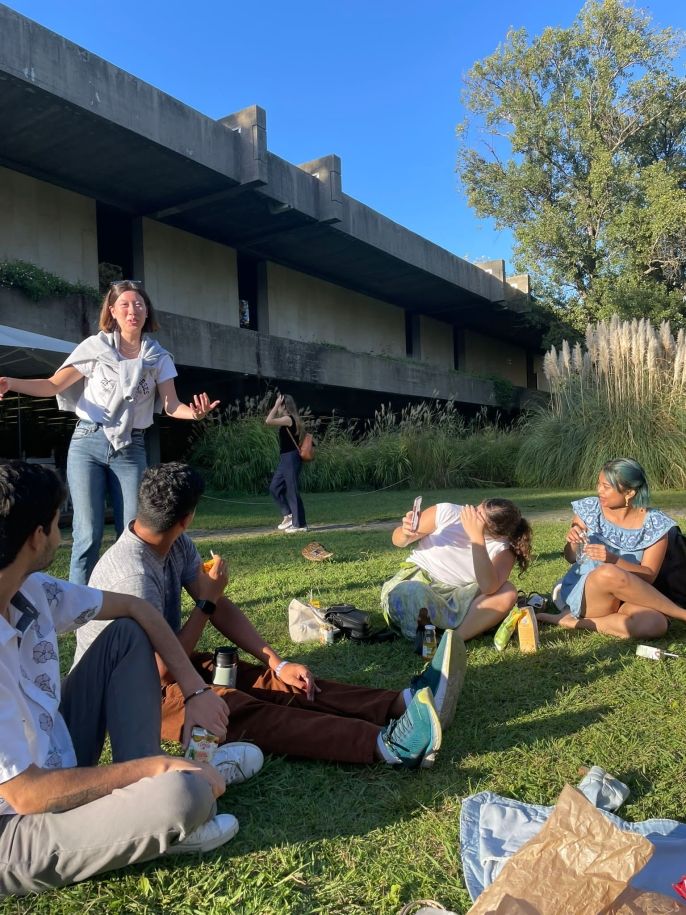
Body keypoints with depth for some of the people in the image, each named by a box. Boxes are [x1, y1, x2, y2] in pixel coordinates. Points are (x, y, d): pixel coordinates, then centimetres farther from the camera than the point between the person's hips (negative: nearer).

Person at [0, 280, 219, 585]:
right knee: (88, 534, -6)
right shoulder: (95, 347, 0)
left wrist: (193, 412, -23)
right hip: (88, 444, -2)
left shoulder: (158, 358, 6)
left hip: (130, 449, 2)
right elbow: (53, 385, -2)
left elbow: (171, 406, 0)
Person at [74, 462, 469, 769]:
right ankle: (388, 743, -48)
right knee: (241, 710, -32)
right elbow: (163, 668, -24)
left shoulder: (178, 545, -2)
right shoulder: (133, 575, -29)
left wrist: (278, 663, -8)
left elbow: (222, 609, 0)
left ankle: (404, 704, -23)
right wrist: (207, 602, -14)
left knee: (271, 681, -11)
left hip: (164, 661, 9)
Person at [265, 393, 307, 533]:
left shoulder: (288, 419, -15)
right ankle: (289, 515, 20)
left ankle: (300, 524, 3)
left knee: (292, 491, -4)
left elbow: (268, 421, -23)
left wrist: (276, 405, -17)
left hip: (291, 459, -10)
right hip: (285, 459, 10)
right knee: (274, 488, 13)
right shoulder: (288, 419, 13)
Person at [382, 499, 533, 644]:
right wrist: (406, 533, -25)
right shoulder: (445, 512, -12)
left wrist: (476, 537, -33)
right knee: (412, 593, -40)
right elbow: (397, 539, 0)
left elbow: (489, 588, -31)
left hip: (457, 598, 2)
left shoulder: (503, 549, -10)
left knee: (507, 593, -25)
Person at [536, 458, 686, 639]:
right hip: (582, 594, 0)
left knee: (655, 624, -35)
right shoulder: (588, 509, -4)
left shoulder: (654, 524, -6)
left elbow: (649, 576, -9)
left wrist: (613, 559, -26)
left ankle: (575, 621, -17)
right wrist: (572, 542, -17)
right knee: (608, 572, -37)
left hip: (626, 599, 1)